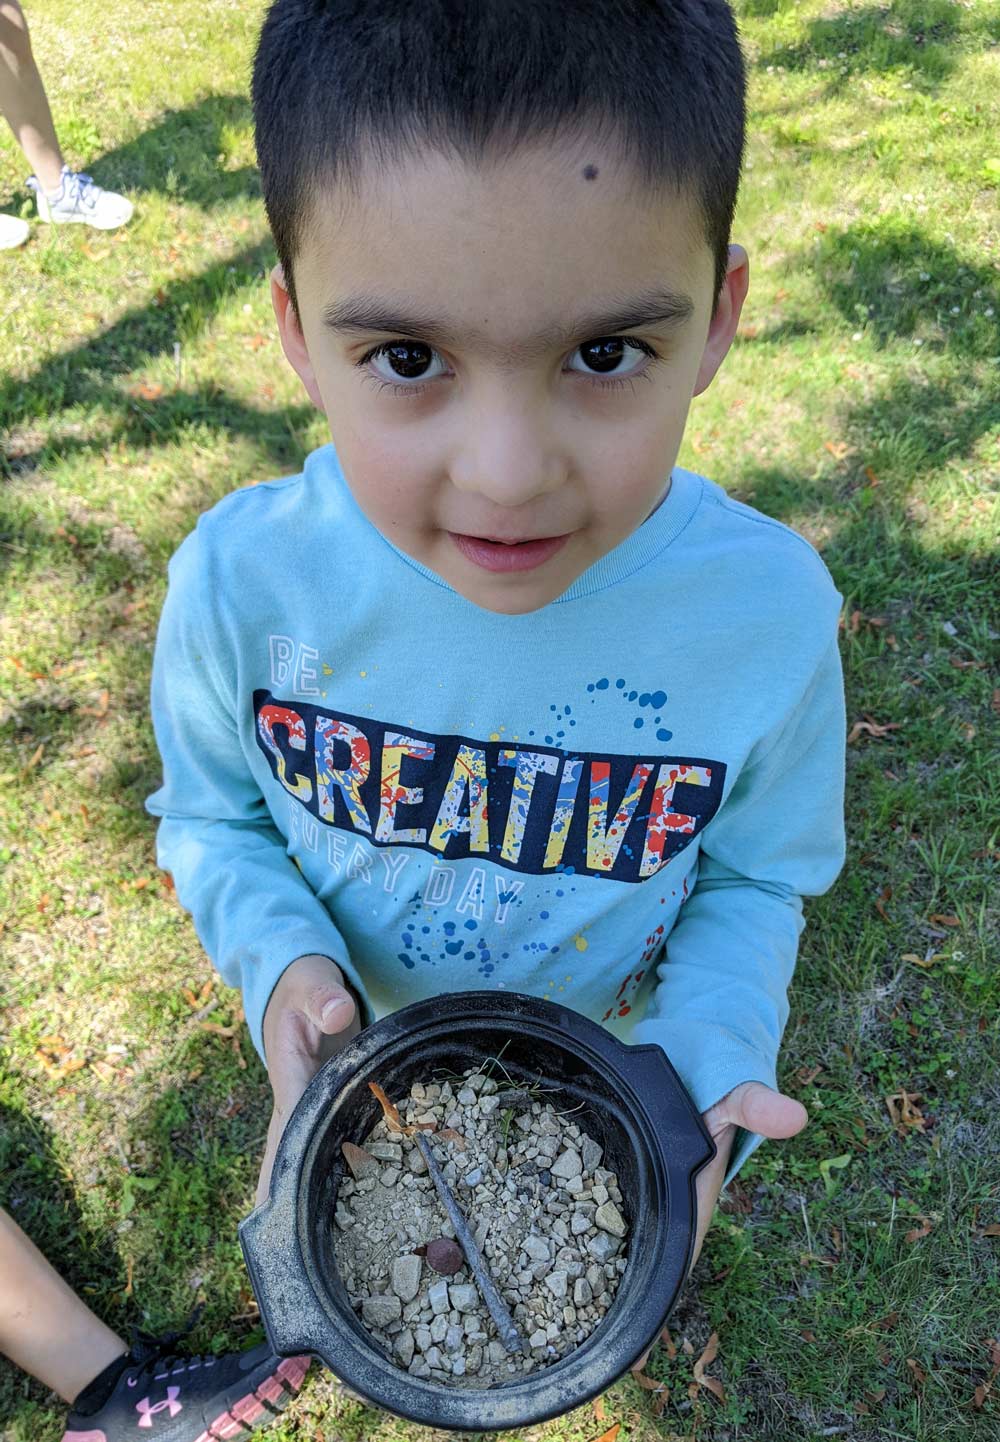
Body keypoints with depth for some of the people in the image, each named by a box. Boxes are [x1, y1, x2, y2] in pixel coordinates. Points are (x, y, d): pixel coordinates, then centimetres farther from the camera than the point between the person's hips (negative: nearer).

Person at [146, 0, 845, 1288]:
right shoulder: (243, 578, -30)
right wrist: (280, 955, -28)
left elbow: (753, 879, -12)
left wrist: (710, 1055, -29)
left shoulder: (769, 609, -31)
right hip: (349, 1055, 1)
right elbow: (210, 814, -10)